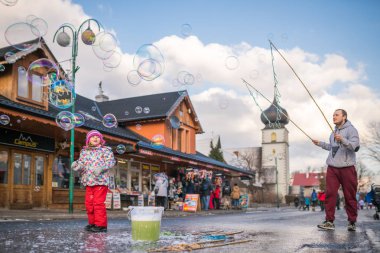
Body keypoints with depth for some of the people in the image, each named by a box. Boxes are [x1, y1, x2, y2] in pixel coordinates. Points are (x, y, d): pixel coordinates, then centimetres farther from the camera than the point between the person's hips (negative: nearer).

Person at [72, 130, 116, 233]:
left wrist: (101, 168, -23)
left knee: (98, 203, -8)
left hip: (101, 181, -6)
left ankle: (101, 225, 0)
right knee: (89, 203, 11)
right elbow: (81, 162, 13)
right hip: (88, 182, 6)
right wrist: (77, 165, -10)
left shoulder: (105, 150, 0)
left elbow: (111, 161, -9)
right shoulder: (84, 151, 15)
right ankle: (92, 223, 25)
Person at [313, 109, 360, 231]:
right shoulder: (334, 132, 18)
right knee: (330, 194, -2)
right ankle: (329, 221, 0)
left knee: (350, 196, 2)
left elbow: (356, 147, -16)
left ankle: (352, 222, 14)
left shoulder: (351, 130, -3)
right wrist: (320, 143, 24)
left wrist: (343, 140, -29)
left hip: (347, 168, -6)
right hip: (332, 168, 6)